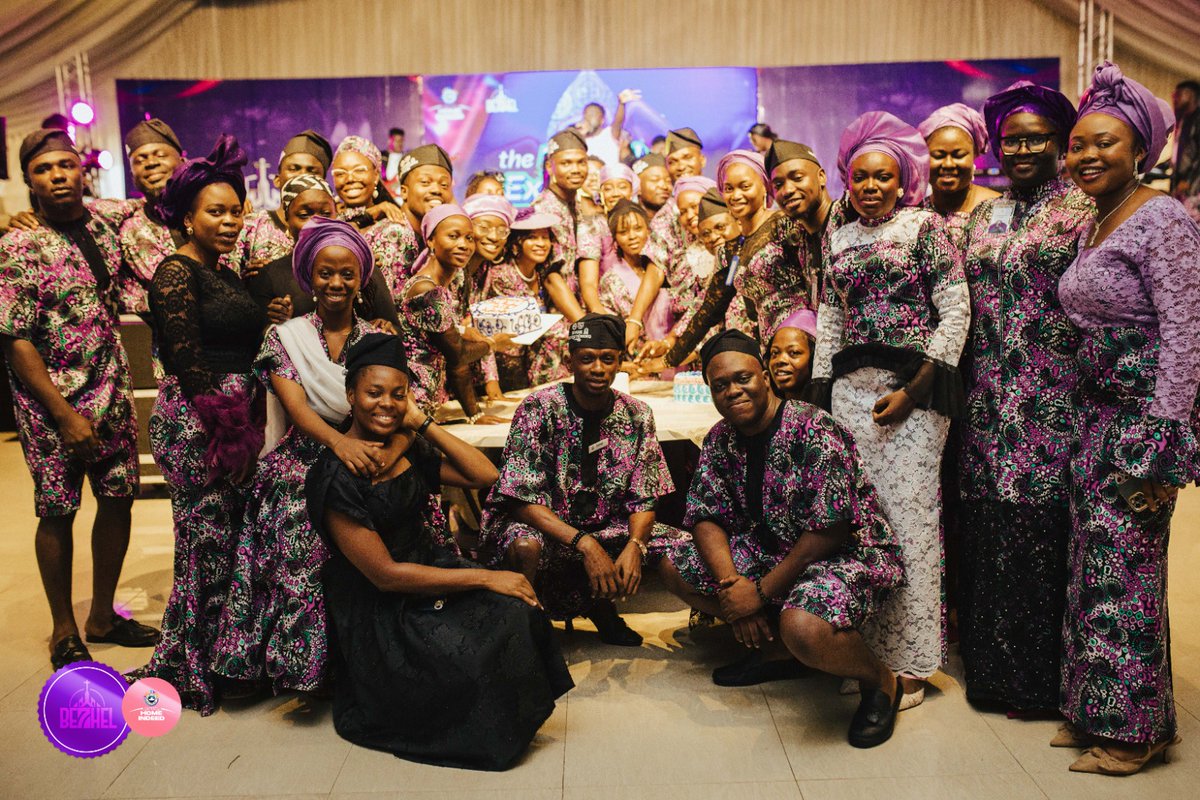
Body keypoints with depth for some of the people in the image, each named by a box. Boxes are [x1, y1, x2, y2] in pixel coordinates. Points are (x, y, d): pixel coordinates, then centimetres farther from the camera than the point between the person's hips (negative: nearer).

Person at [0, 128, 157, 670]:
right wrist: (65, 415, -16)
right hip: (52, 401, -5)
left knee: (118, 499, 10)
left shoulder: (107, 229, 4)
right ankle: (64, 632, 23)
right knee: (58, 514, 5)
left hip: (112, 392, 5)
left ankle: (102, 616, 28)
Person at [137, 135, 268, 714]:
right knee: (207, 540, -2)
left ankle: (224, 654, 25)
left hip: (236, 417, 8)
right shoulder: (176, 273, -8)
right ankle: (197, 672, 13)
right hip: (194, 421, -8)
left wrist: (250, 422, 9)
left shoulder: (226, 275, 18)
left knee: (231, 536, 11)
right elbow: (187, 363, -16)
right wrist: (228, 423, -15)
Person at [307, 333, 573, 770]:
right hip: (381, 615, -6)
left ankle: (515, 722, 2)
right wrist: (483, 578, -19)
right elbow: (385, 574, -18)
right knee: (479, 659, -27)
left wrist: (422, 421, -8)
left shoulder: (410, 447, 4)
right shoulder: (335, 477, -16)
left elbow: (485, 475, -3)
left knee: (515, 612, -22)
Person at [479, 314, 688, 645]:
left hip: (602, 527, 5)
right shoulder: (538, 410, -17)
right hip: (539, 524, -4)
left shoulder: (637, 416, -4)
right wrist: (585, 544, -32)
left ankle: (599, 605, 10)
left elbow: (643, 499, -2)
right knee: (524, 544, -38)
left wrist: (635, 545, -24)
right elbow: (522, 499, -21)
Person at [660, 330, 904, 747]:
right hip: (770, 551, 8)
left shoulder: (814, 430, -23)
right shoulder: (720, 439, 0)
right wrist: (731, 583, -19)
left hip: (846, 554, -8)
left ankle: (881, 681, -2)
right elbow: (706, 517, -1)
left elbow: (829, 531, -25)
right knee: (675, 568, -1)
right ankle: (775, 649, 9)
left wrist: (761, 592, -21)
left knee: (804, 627, -37)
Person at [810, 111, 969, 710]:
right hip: (850, 386, 4)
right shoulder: (837, 240, 16)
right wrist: (820, 393, 10)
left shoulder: (925, 225, 2)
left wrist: (913, 390, -11)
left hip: (912, 385, -4)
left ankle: (909, 664, 8)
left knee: (908, 513, -4)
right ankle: (865, 651, 16)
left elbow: (956, 312, -4)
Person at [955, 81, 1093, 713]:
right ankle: (991, 666, 21)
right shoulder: (983, 217, 15)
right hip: (990, 400, 5)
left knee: (1040, 522, -2)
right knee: (987, 524, 6)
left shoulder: (1080, 210, 0)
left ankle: (1039, 677, 15)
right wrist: (966, 387, 10)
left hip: (1052, 398, -4)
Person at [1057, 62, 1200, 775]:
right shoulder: (1094, 227, 14)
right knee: (1092, 562, 12)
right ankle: (1095, 711, 26)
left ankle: (1134, 728, 17)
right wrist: (1091, 416, 13)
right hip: (1097, 413, 8)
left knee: (1126, 569, -1)